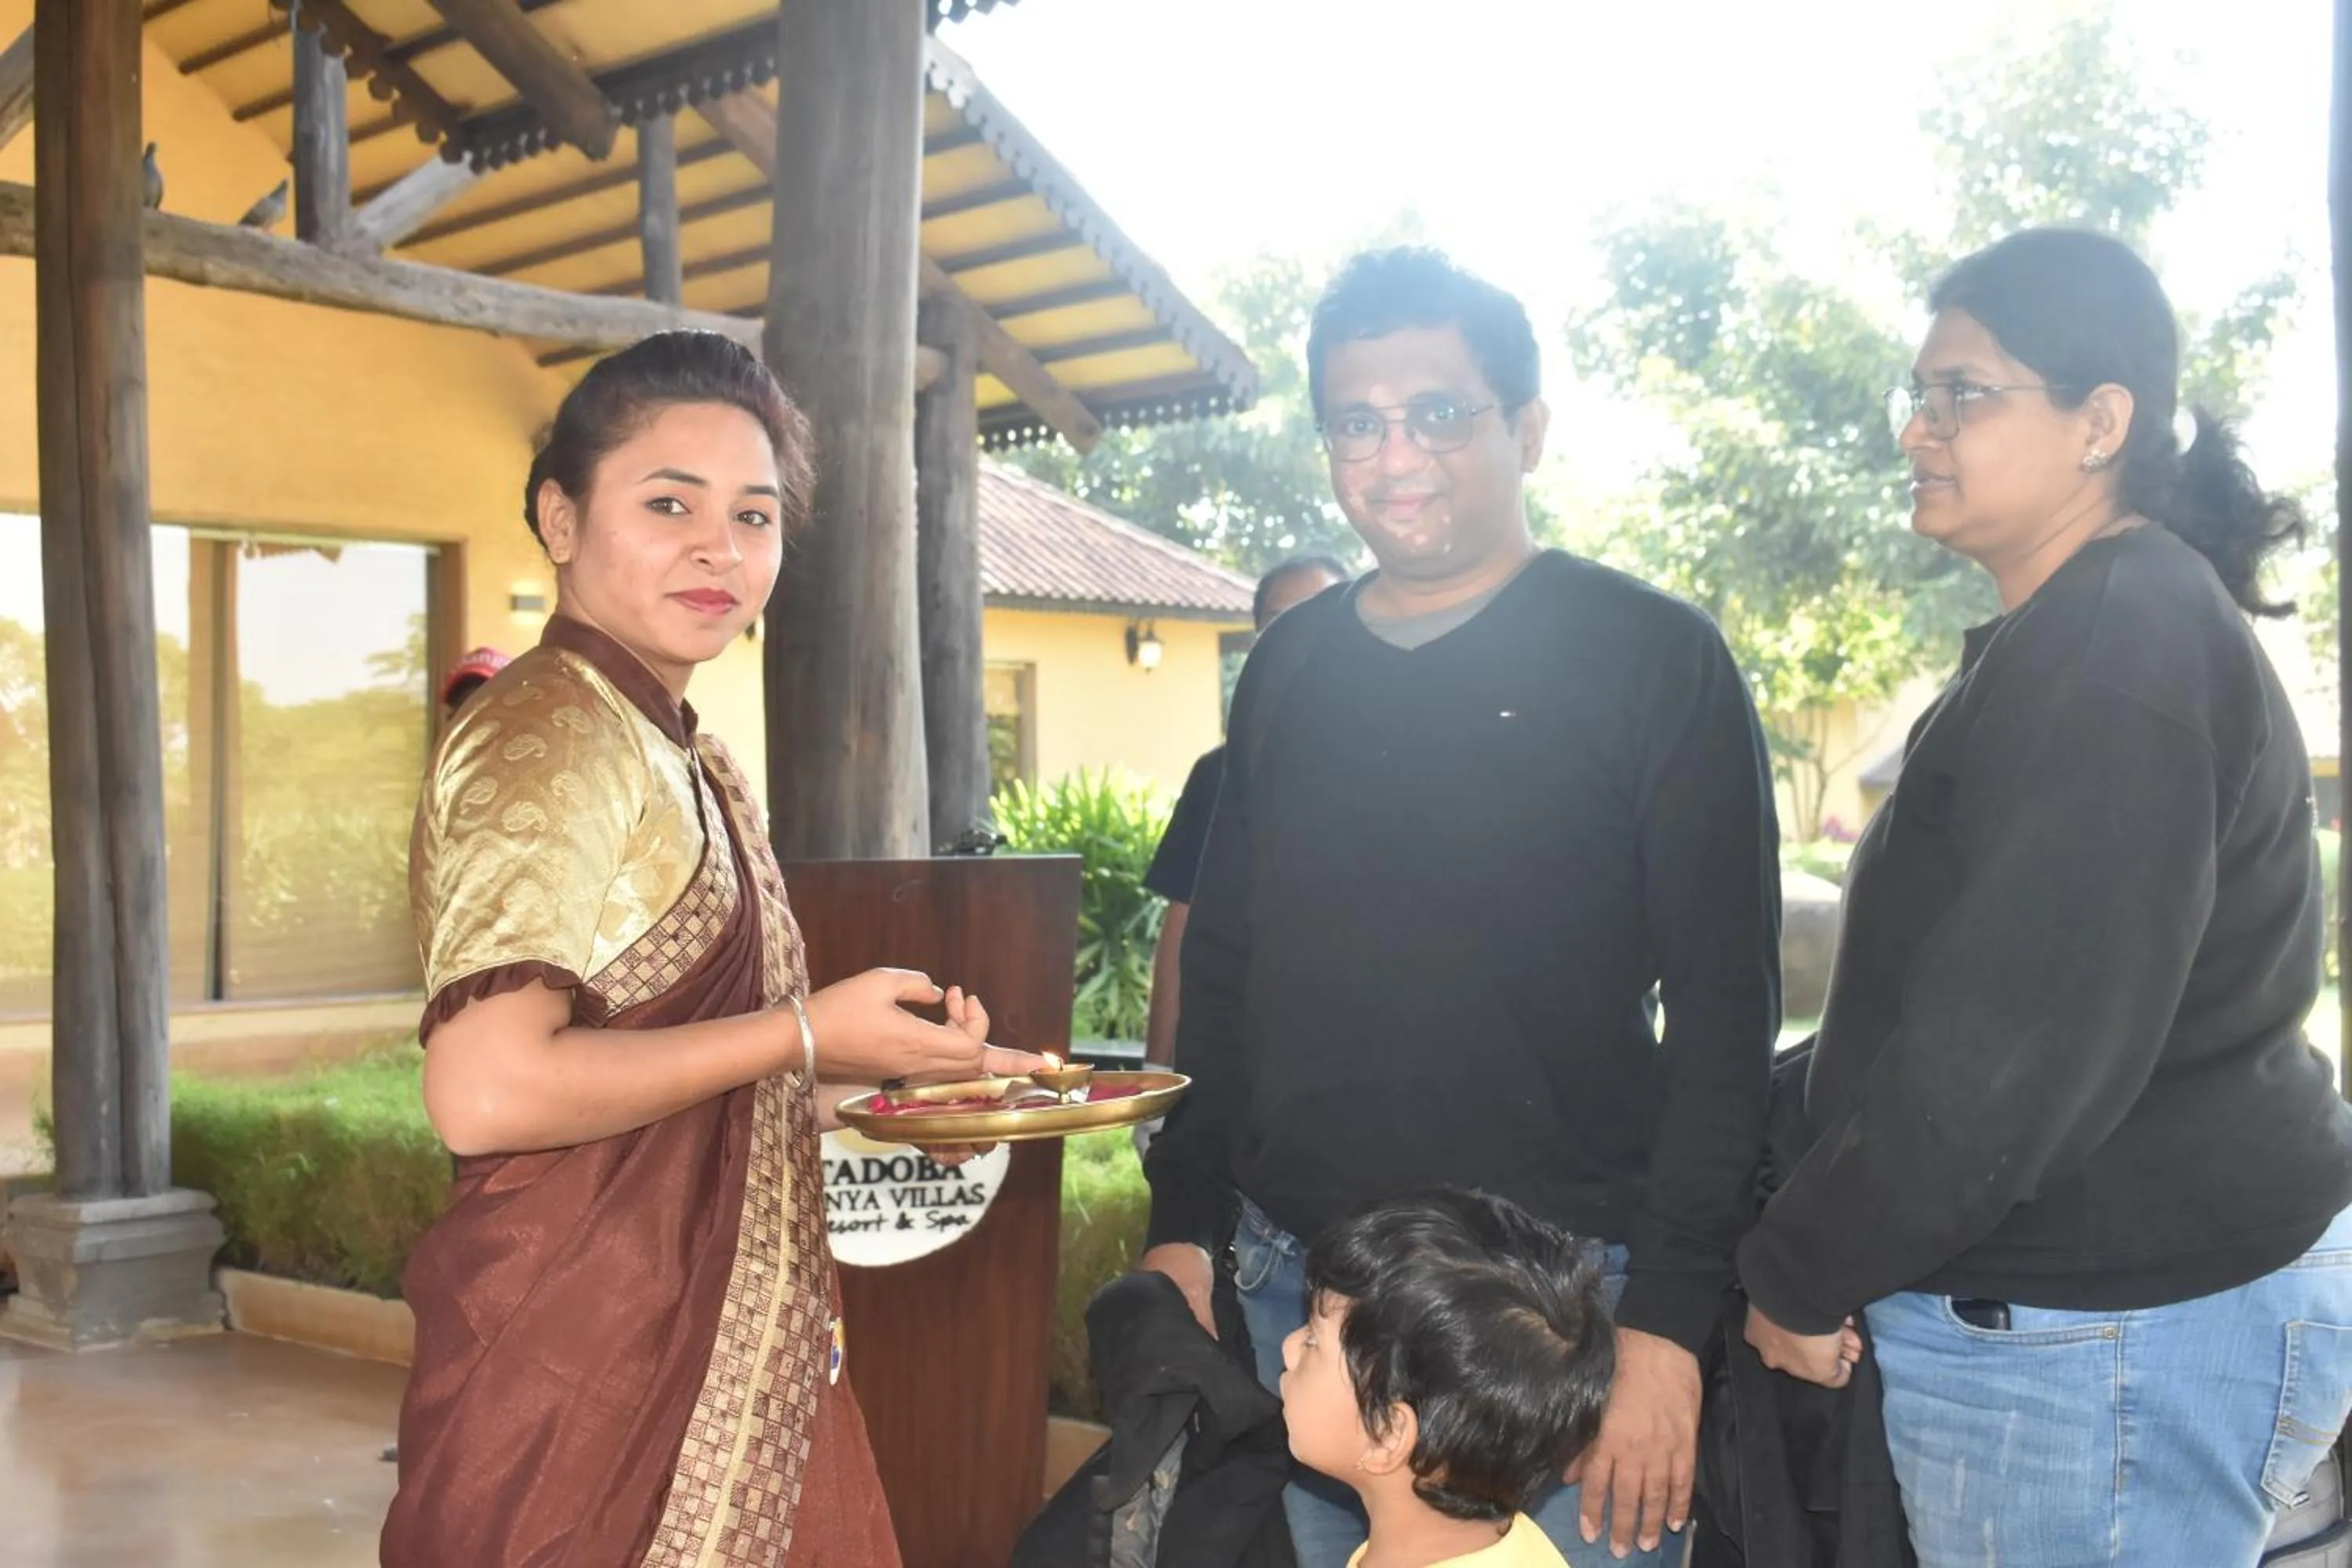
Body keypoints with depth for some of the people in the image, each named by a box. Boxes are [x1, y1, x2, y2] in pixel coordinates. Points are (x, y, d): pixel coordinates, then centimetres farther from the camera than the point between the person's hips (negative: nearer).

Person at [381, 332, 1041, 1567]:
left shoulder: (682, 759, 13)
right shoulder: (551, 740, -15)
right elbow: (484, 1092, -26)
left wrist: (908, 1073, 9)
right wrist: (802, 1037, -18)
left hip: (718, 1352, 9)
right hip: (589, 1367, -9)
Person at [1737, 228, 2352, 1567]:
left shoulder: (2116, 655, -21)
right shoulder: (2100, 631, 13)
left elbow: (2010, 1051, -26)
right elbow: (1968, 994, 17)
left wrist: (1799, 1275, -15)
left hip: (2108, 1334, -10)